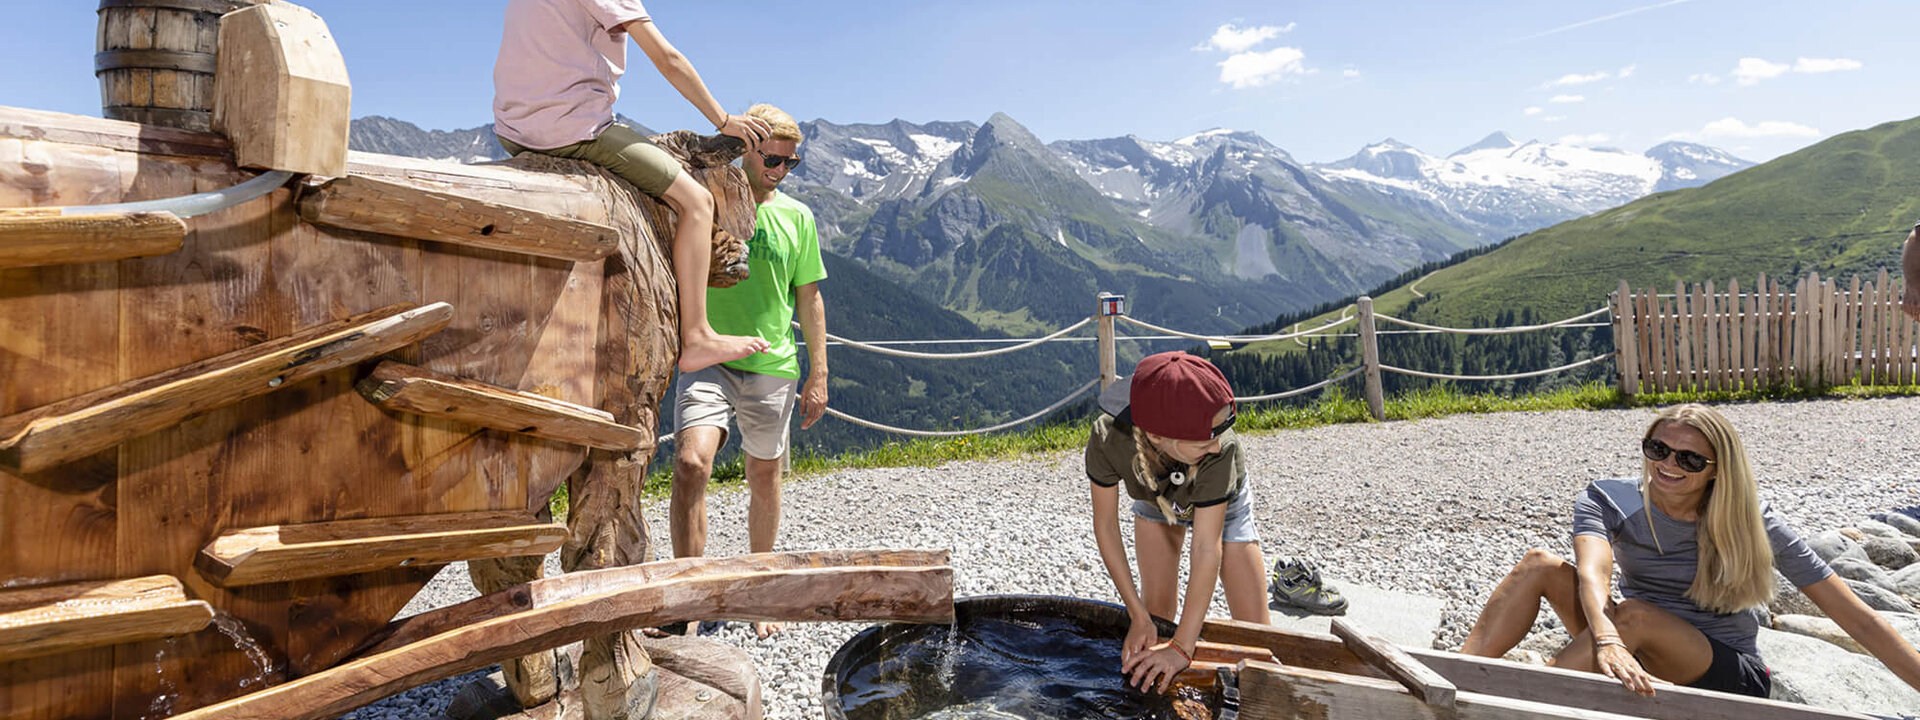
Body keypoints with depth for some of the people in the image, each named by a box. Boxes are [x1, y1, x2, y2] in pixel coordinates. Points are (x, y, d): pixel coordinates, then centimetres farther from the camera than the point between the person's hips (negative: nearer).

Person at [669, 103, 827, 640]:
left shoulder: (796, 217, 6)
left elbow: (809, 299, 9)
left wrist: (818, 375, 6)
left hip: (772, 366, 2)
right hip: (708, 359, -2)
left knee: (765, 479, 11)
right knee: (690, 464, -21)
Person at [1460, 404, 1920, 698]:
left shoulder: (1749, 523, -10)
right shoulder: (1606, 503, -10)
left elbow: (1858, 620, -10)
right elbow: (1592, 572, -31)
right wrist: (1607, 642, -51)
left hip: (1733, 680, -2)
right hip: (1644, 666, 3)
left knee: (1634, 613, -34)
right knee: (1541, 565, -19)